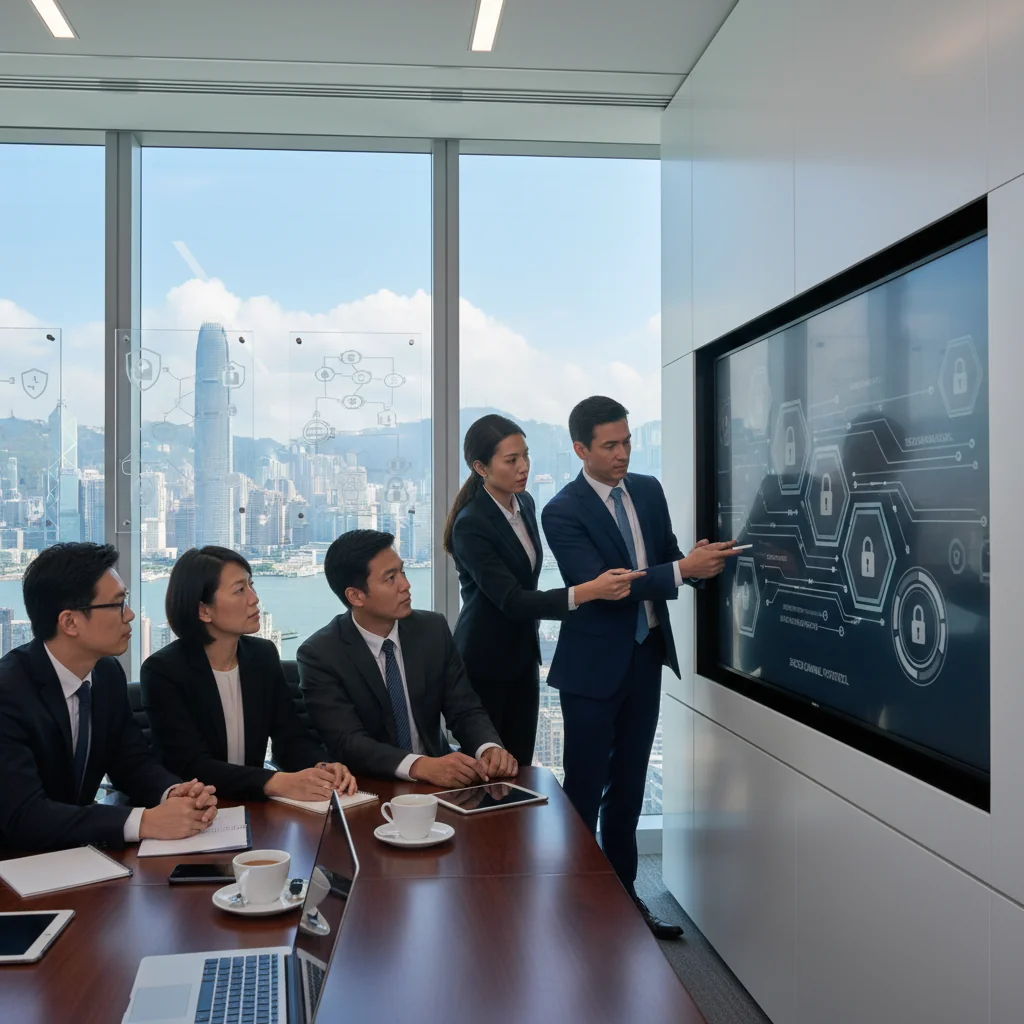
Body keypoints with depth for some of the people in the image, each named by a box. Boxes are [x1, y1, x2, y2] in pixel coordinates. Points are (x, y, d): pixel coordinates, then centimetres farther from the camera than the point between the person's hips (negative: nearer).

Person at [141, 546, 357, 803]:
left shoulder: (264, 655, 3)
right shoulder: (163, 670, -13)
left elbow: (292, 738, 2)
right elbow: (191, 766, -21)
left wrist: (323, 768, -21)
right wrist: (278, 783, -34)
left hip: (253, 804, 4)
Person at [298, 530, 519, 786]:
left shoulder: (433, 630, 0)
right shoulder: (320, 655, -12)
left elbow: (465, 710, 1)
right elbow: (347, 742, -20)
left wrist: (490, 748, -21)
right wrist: (421, 766, -35)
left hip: (438, 782, 3)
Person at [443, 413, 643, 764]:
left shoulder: (524, 502, 2)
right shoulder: (470, 525, -22)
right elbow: (511, 600, -29)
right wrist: (589, 591, -37)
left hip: (523, 653, 7)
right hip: (485, 662, -7)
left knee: (520, 764, 12)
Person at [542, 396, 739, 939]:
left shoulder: (648, 490, 6)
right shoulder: (563, 511, -14)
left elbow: (666, 556, 13)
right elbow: (598, 584, -23)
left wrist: (698, 562, -11)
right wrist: (682, 569, -28)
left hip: (647, 655, 6)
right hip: (594, 665, -6)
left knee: (628, 790, 16)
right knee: (584, 791, 3)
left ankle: (623, 897, 30)